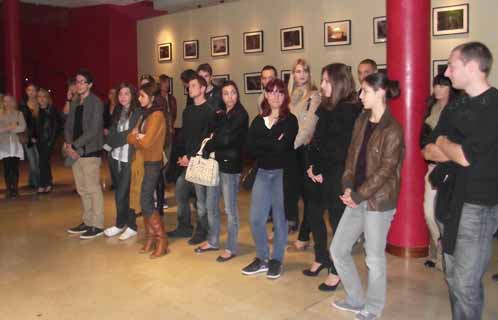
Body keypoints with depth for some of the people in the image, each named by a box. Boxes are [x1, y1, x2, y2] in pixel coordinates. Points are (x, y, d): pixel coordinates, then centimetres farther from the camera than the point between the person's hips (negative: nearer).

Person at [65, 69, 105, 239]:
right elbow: (69, 126, 13)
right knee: (82, 190, 13)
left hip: (90, 151, -7)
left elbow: (94, 130, -15)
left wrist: (74, 145, -15)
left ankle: (97, 225, 6)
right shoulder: (74, 103, 14)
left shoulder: (96, 102, -8)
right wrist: (69, 145, -5)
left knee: (93, 189, -2)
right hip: (75, 151, 7)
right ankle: (87, 221, 24)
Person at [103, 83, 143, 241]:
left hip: (129, 158, -6)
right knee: (123, 193, 11)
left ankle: (120, 224, 15)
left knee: (122, 194, -4)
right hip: (116, 157, 7)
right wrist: (111, 140, -6)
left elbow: (131, 134, -11)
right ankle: (131, 225, 21)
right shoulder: (117, 112, 15)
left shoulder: (138, 112, -7)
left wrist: (111, 141, -4)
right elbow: (112, 132, 13)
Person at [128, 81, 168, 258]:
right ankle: (150, 239, 18)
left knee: (146, 203, -10)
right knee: (146, 201, 10)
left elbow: (146, 142, -21)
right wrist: (138, 137, -11)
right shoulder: (146, 114, 14)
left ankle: (162, 241, -2)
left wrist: (137, 138, -2)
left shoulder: (157, 115, -14)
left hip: (153, 163, -9)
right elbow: (131, 137, 9)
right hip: (143, 162, 9)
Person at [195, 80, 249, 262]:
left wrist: (208, 147, -4)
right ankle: (213, 241, 29)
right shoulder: (222, 114, 13)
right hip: (216, 162, 7)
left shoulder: (241, 115, -10)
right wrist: (209, 148, -2)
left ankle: (231, 248, 11)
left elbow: (226, 139, -16)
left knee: (230, 208, 0)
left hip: (230, 164, -7)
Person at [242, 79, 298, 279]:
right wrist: (273, 144, -13)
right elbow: (250, 147, -3)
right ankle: (262, 259, 22)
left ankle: (276, 260, 22)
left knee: (279, 218, 6)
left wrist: (261, 144, -9)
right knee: (255, 219, 3)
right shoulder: (258, 120, 9)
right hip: (262, 173, 4)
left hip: (282, 173, -4)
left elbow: (283, 146, -19)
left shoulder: (290, 120, -4)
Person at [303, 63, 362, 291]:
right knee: (314, 214, 15)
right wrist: (311, 166, 2)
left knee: (336, 219, 2)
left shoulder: (350, 111, -12)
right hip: (317, 173, 8)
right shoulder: (326, 107, 11)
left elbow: (342, 148, -15)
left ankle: (336, 270, 14)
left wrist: (322, 171, -11)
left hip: (336, 175, -8)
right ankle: (321, 258, 34)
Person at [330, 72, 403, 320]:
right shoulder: (362, 121, 8)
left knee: (374, 258, 5)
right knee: (338, 249, 12)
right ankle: (356, 299, 31)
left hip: (378, 201, -8)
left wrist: (359, 195, -13)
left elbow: (385, 170, -15)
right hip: (357, 198, 8)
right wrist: (348, 187, -2)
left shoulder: (392, 130, -14)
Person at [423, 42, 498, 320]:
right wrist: (456, 149, -10)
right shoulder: (456, 106, 10)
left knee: (466, 283, -2)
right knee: (453, 277, 15)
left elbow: (466, 157, -21)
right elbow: (428, 150, 8)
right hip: (451, 199, 7)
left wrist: (443, 143, -2)